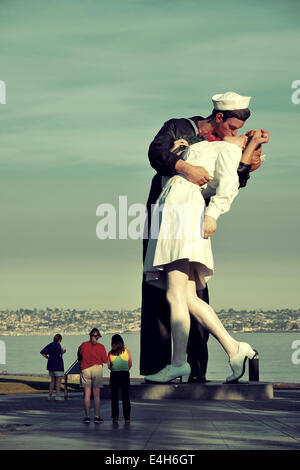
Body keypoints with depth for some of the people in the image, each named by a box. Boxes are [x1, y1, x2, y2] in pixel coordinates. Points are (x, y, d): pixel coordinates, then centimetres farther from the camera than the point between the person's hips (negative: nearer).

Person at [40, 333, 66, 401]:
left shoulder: (49, 345, 10)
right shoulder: (58, 345, -12)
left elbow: (42, 352, 7)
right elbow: (59, 354, -23)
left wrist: (48, 357, 12)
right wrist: (63, 352, -3)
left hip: (50, 365, 7)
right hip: (57, 365, -7)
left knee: (53, 380, 14)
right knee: (58, 380, -3)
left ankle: (50, 395, 11)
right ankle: (57, 396, -7)